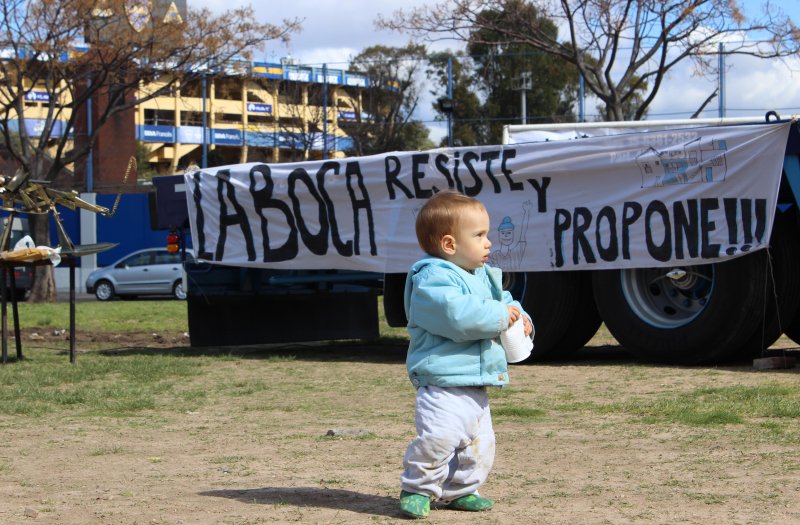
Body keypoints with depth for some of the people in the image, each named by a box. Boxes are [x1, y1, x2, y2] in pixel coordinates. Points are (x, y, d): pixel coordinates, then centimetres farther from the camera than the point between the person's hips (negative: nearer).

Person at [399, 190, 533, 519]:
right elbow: (458, 315, -31)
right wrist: (500, 316, -21)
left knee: (479, 444, 14)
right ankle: (417, 489, -4)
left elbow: (504, 303, 24)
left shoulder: (484, 277, 14)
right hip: (443, 384, -9)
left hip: (477, 386, 9)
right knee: (437, 438, -21)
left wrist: (519, 317, 0)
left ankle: (459, 491, 31)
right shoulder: (433, 280, -17)